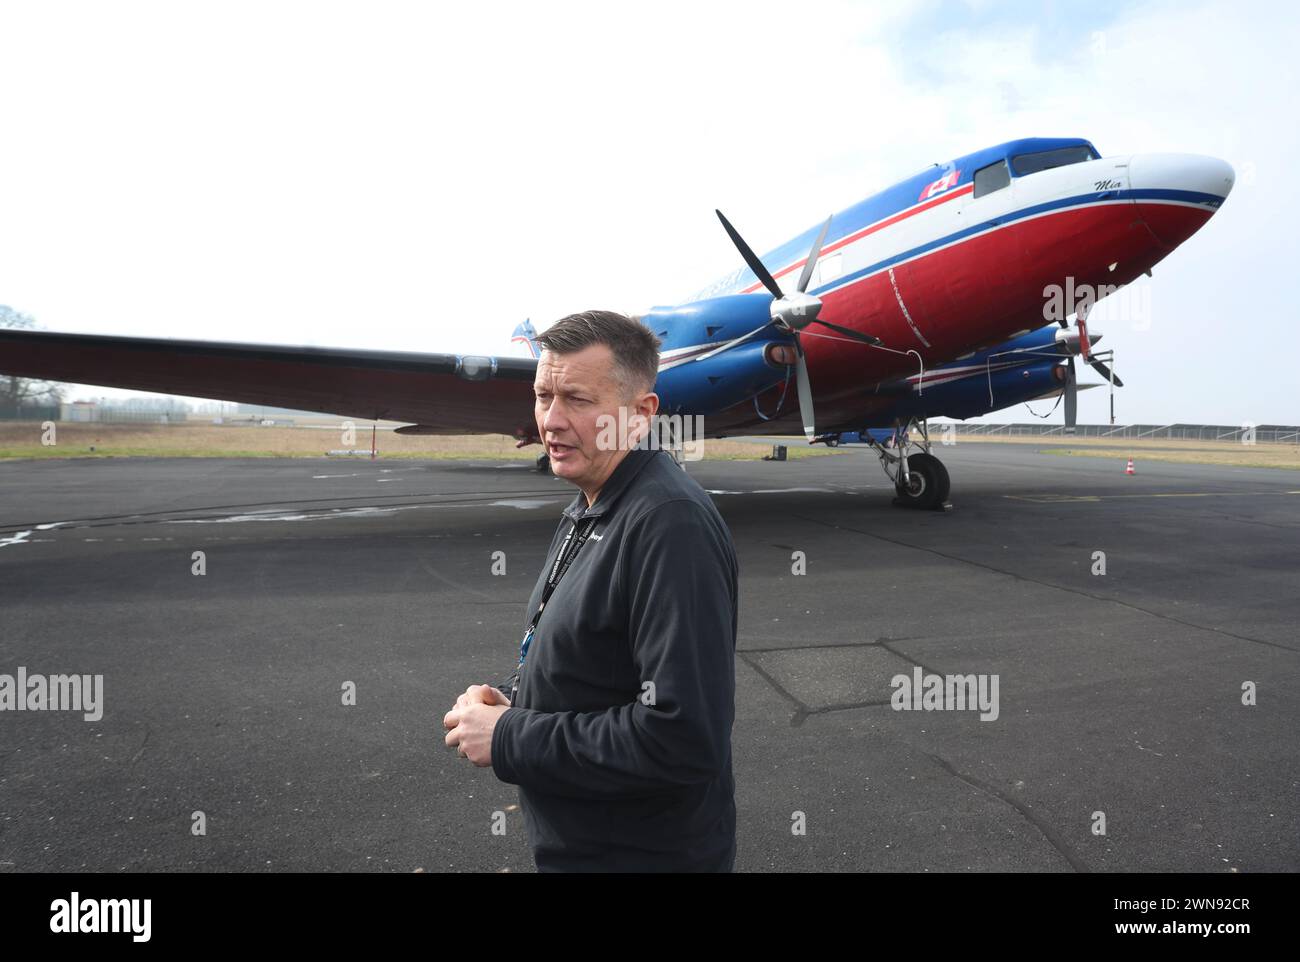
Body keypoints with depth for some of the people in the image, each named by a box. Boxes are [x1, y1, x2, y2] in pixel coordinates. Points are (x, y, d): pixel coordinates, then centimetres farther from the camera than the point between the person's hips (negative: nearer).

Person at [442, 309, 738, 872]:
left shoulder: (672, 524, -26)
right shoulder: (588, 511, 5)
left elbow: (684, 737, -31)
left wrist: (510, 740, -22)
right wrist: (509, 705, -3)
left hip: (646, 853, -8)